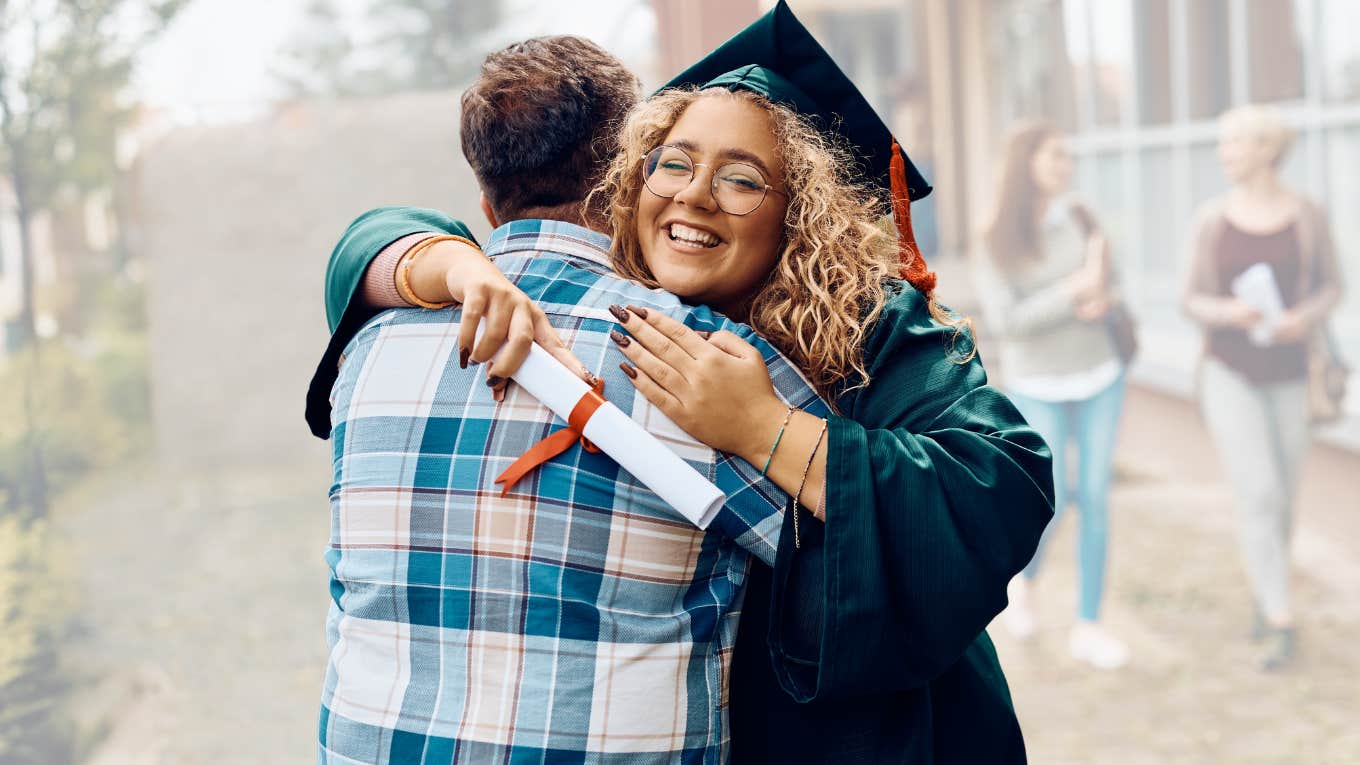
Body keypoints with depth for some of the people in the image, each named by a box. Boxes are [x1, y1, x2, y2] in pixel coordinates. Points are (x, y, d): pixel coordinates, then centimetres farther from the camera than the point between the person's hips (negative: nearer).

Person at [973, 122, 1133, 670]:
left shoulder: (1080, 218, -2)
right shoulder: (994, 241, -13)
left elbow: (1111, 290, 5)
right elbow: (1004, 323, -20)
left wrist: (1102, 302, -19)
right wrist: (1073, 290, -26)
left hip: (1099, 376, 4)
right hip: (1038, 387, -3)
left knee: (1096, 498, 2)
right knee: (1052, 503, -6)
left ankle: (1087, 628, 11)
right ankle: (1024, 576, 28)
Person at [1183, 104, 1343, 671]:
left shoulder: (1307, 215, -5)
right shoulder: (1210, 220, -4)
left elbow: (1332, 288, 4)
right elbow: (1193, 302, 0)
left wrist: (1305, 319, -19)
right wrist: (1228, 312, -24)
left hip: (1289, 377, 1)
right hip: (1229, 374, -1)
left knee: (1281, 500, 11)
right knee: (1257, 494, -14)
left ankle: (1263, 593, 37)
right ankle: (1281, 625, -9)